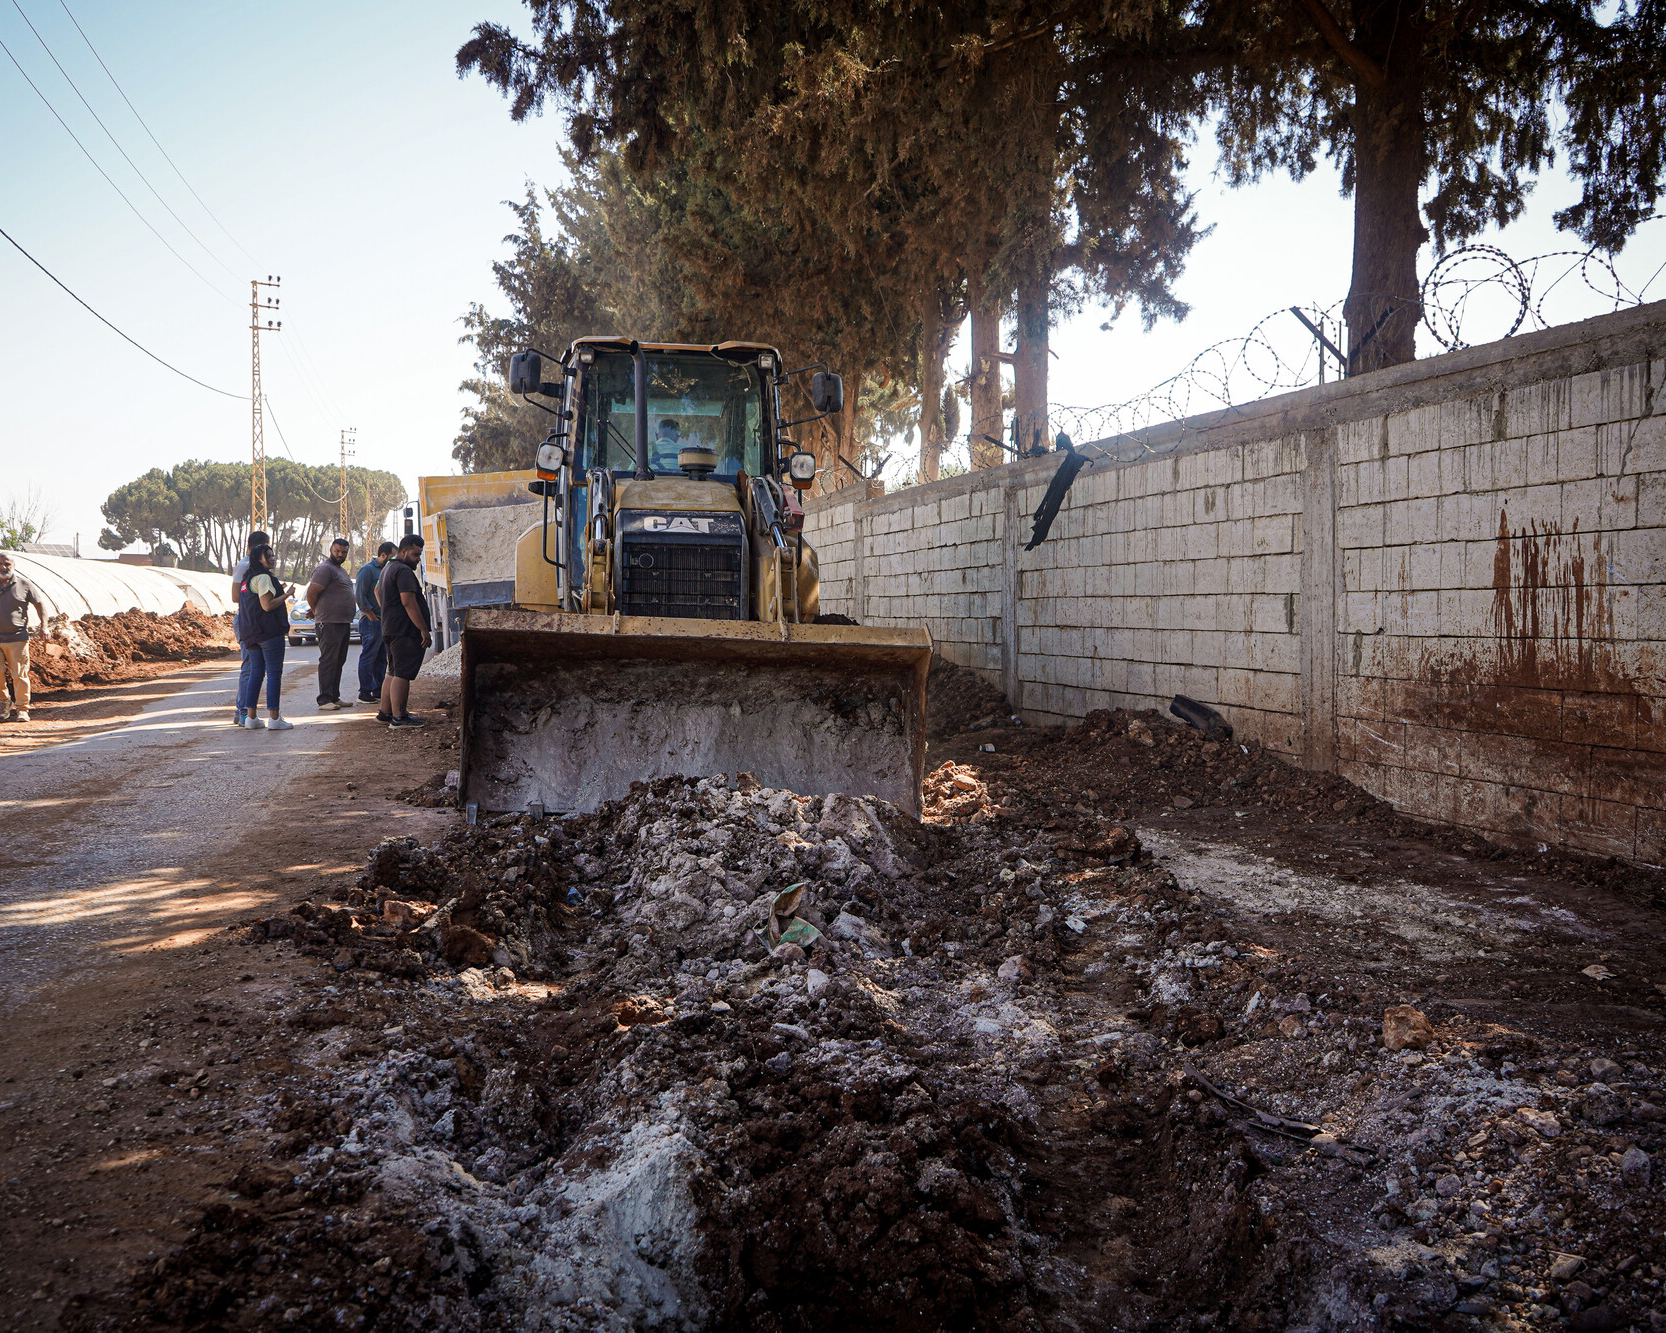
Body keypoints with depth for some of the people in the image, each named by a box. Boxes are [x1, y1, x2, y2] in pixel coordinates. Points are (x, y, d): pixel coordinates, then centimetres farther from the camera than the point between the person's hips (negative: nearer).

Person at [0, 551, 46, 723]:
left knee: (20, 675, -3)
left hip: (17, 638, -2)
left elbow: (40, 604, 10)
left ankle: (22, 709, 2)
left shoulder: (23, 584, 3)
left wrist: (44, 626, -1)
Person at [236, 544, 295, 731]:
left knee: (255, 672, 11)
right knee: (274, 673, -7)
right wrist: (286, 594, -8)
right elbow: (267, 605, -20)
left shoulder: (248, 579, 18)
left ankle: (250, 717, 10)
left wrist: (278, 590, 25)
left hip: (252, 633, 9)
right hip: (270, 631, -9)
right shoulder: (263, 577, -11)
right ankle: (274, 718, -9)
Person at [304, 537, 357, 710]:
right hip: (329, 624, -10)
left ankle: (334, 697, 18)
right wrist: (318, 613, -3)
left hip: (344, 624, 10)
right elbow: (311, 593, -16)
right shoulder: (325, 568, -11)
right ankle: (324, 699, -9)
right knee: (328, 661, -9)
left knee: (338, 662, 12)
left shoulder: (341, 570, 21)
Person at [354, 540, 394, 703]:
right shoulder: (367, 569, -9)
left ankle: (378, 691, 17)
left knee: (381, 659, 11)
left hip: (383, 621, 9)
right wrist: (373, 618, -15)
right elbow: (360, 597, -16)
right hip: (371, 622, -9)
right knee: (368, 658, -5)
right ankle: (365, 693, -3)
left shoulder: (385, 570, 18)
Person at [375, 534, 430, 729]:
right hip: (406, 630, -11)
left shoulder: (388, 569, 21)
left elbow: (377, 591, 36)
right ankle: (398, 717, -13)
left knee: (393, 673, 16)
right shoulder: (403, 571, -14)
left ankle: (385, 713, 20)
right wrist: (424, 630, -21)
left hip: (390, 630, 11)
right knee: (402, 674, -11)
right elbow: (409, 602, -22)